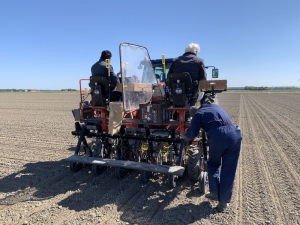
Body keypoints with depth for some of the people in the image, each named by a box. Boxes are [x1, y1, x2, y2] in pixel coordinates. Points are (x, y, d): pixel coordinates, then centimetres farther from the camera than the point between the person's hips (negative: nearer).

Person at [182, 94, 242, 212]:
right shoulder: (218, 107, 29)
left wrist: (184, 136, 28)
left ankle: (215, 192, 24)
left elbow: (192, 133, 6)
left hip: (217, 137, -4)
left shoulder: (199, 113, 13)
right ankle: (224, 202, 21)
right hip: (234, 135, 4)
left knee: (213, 164, 24)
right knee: (228, 170, 13)